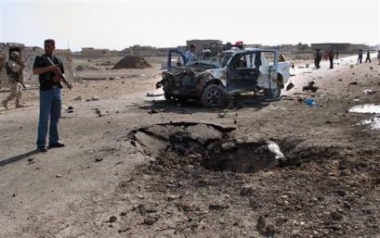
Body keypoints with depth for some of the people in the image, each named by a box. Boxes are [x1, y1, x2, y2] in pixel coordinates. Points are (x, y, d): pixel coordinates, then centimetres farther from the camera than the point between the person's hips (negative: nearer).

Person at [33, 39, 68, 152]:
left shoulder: (58, 60, 13)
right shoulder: (39, 59, 1)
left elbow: (62, 75, 16)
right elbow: (35, 71, -16)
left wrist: (59, 77, -7)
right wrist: (50, 67, -23)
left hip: (57, 90, 5)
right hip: (46, 91, -5)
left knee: (55, 117, 9)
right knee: (44, 118, -7)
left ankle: (54, 140, 18)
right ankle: (41, 144, -3)